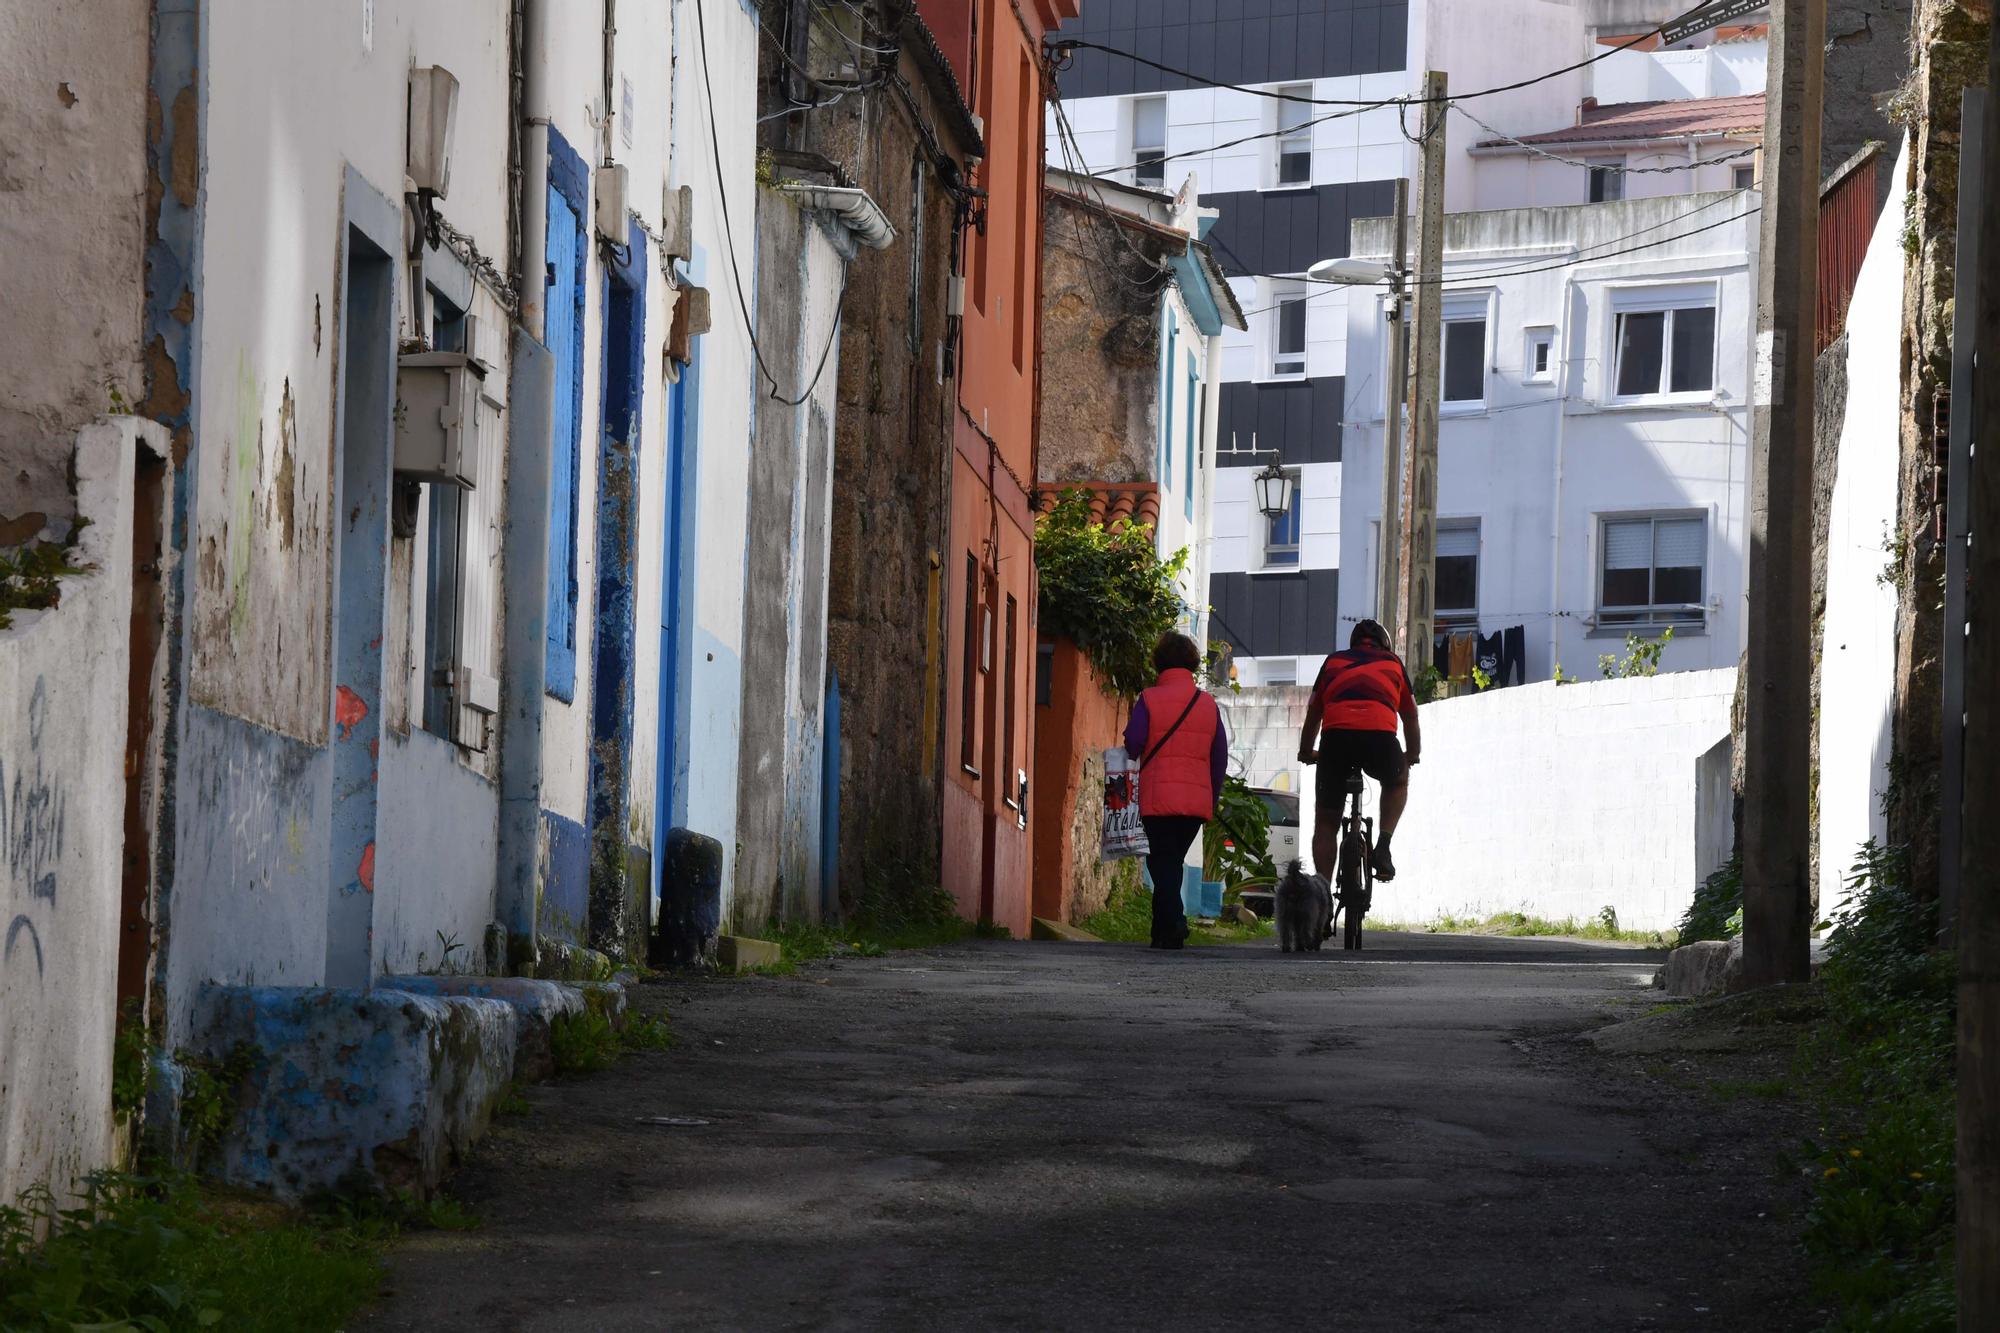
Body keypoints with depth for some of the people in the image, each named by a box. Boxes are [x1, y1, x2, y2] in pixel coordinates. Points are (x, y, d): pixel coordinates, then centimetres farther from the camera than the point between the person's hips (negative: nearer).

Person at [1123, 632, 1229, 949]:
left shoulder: (1149, 700, -3)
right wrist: (1212, 799, 17)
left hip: (1158, 798, -4)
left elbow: (1132, 744, -11)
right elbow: (1220, 757, 10)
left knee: (1161, 862, 0)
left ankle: (1174, 921, -20)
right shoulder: (1208, 705, 9)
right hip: (1197, 799, 4)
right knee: (1172, 860, 14)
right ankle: (1162, 930, 14)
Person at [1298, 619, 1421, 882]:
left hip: (1336, 737, 0)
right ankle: (1383, 846, 14)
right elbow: (1411, 716, 34)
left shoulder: (1334, 662, 27)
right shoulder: (1393, 663, 26)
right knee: (1398, 781, 33)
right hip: (1380, 737, 0)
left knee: (1325, 822, 12)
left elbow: (1313, 714, 33)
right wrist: (1413, 754, 50)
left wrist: (1306, 752, 48)